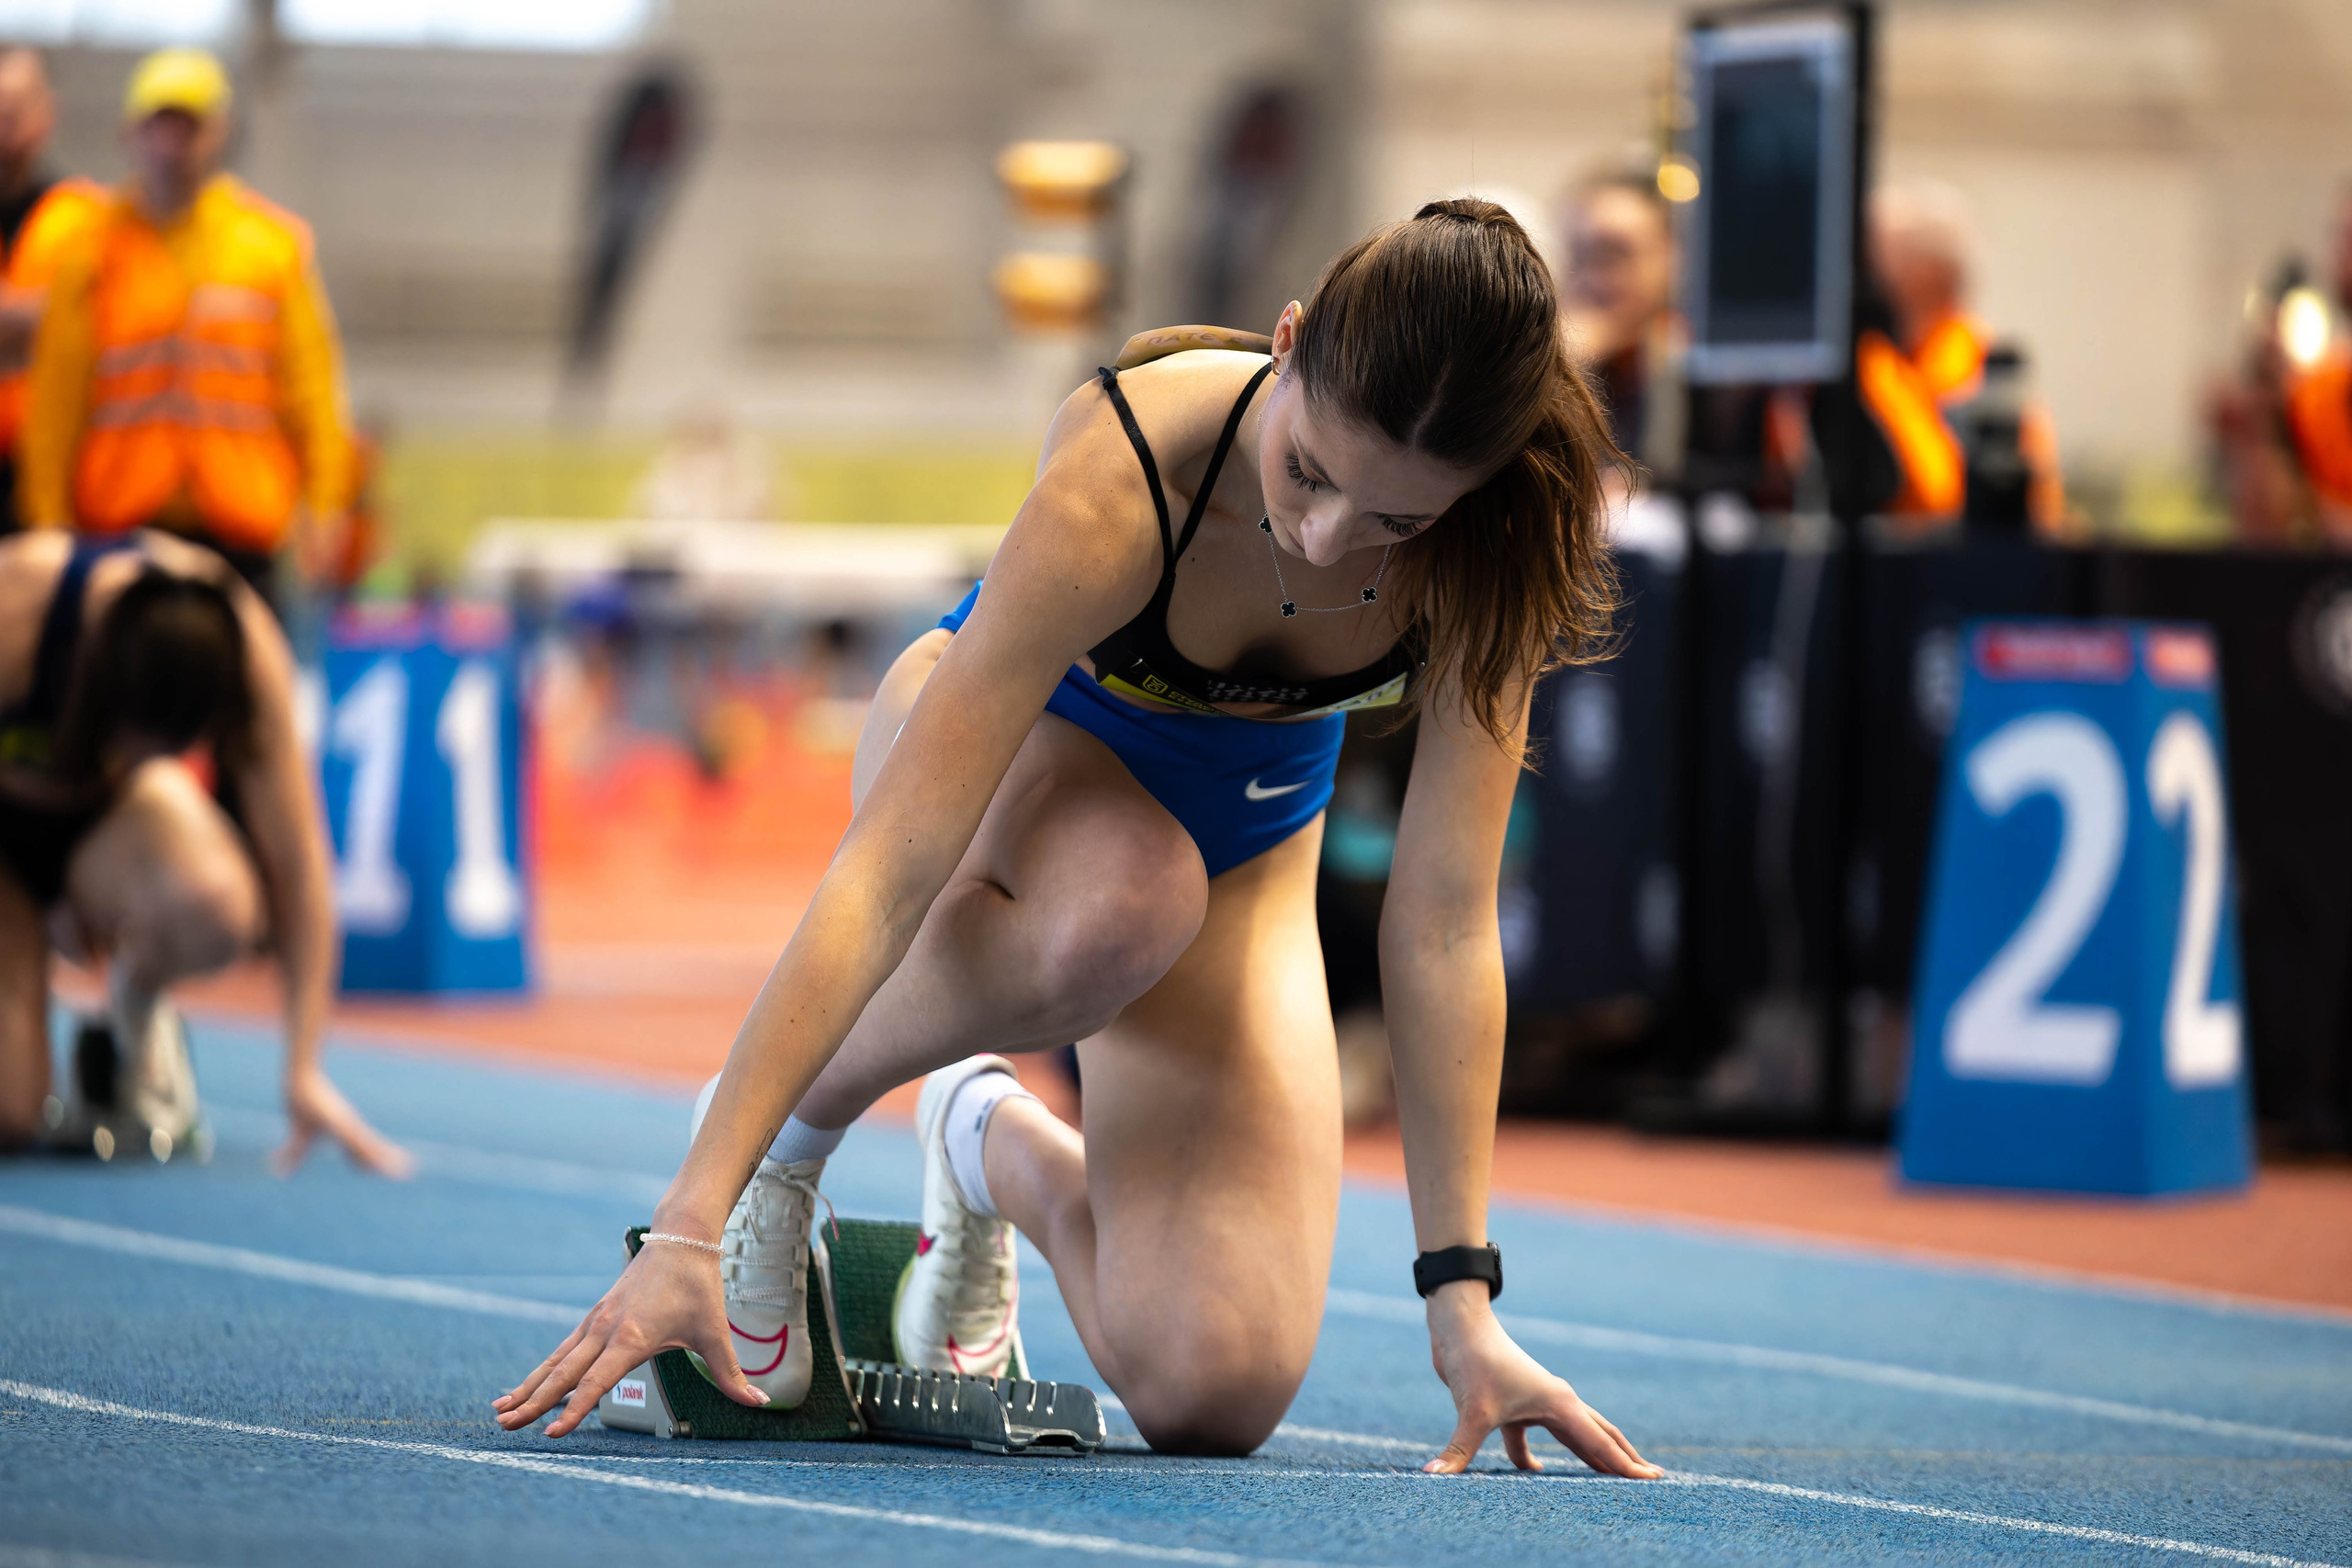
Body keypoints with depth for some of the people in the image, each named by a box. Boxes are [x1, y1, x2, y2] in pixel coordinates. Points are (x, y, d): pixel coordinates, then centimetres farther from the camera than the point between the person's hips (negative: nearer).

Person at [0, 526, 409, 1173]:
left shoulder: (244, 639, -28)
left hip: (106, 818, 2)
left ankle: (139, 1004, -2)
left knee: (217, 904, -39)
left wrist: (304, 1072, -24)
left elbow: (296, 863, -22)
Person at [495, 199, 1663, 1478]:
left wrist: (1463, 1301, -28)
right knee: (1121, 902, -43)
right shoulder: (1122, 476, -39)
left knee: (1212, 1394, -16)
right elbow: (894, 865, -40)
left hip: (1241, 856, 3)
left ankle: (994, 1146, 19)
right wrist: (689, 1223, -44)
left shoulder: (1489, 547, -31)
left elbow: (1445, 919, -24)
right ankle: (784, 1129, -13)